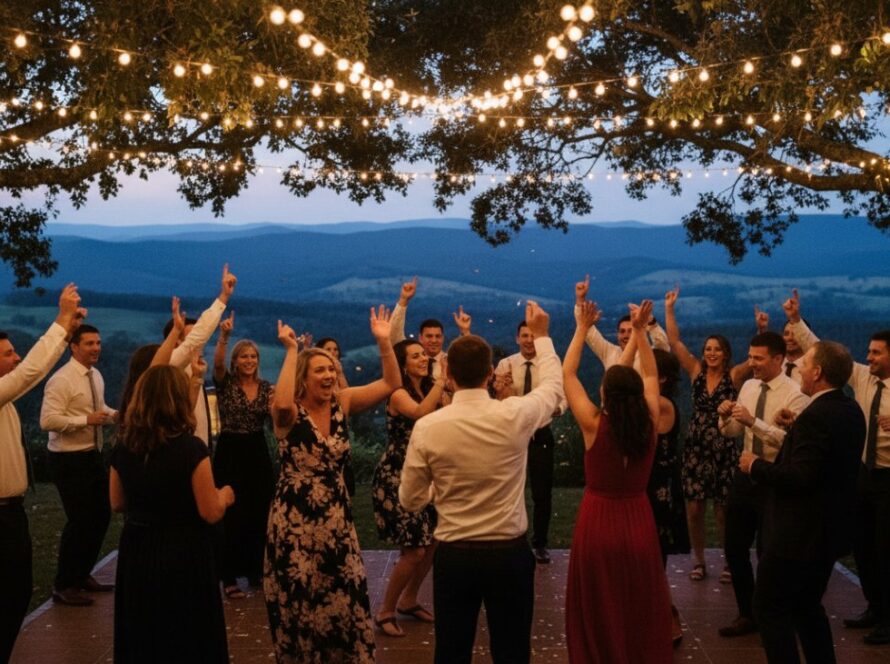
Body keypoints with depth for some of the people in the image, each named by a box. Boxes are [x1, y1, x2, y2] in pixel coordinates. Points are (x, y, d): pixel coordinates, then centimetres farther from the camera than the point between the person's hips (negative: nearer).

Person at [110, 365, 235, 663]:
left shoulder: (123, 448, -3)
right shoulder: (191, 448, -19)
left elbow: (117, 504, 10)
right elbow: (211, 513, -16)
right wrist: (225, 494, 4)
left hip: (136, 552, 5)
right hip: (184, 555, -5)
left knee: (141, 638, 20)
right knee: (188, 639, 12)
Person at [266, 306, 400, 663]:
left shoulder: (341, 403, 1)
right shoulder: (290, 413, -13)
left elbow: (391, 383, -1)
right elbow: (281, 403, -39)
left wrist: (384, 341, -13)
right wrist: (291, 351, -33)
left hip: (337, 516, 5)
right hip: (294, 518, -4)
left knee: (347, 598, 9)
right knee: (298, 600, 7)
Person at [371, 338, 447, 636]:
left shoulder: (429, 390, 9)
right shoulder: (398, 393, -14)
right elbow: (420, 412, -36)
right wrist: (442, 380, -33)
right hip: (396, 477, -8)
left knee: (432, 543, 9)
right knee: (414, 550, -10)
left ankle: (408, 600, 30)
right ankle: (385, 611, 8)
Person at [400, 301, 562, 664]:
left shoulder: (426, 427, -11)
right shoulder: (515, 415, -12)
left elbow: (410, 500, 0)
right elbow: (554, 385, 11)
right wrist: (541, 336, 23)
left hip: (453, 556, 0)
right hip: (510, 553, 0)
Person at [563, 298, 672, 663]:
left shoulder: (594, 425, -16)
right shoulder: (649, 425, -8)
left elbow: (567, 374, -6)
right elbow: (650, 376, 8)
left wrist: (582, 328, 0)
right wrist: (640, 331, 9)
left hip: (599, 520, -3)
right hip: (638, 521, 3)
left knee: (599, 612, 9)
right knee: (641, 608, 16)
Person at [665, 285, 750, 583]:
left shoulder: (735, 376, -1)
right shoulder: (696, 372, 5)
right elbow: (674, 342, 0)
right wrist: (669, 309, -4)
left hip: (725, 450, -2)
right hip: (695, 448, 2)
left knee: (723, 512, 5)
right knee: (694, 510, 3)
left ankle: (730, 562, 21)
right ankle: (699, 560, 19)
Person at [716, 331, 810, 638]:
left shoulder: (796, 395, -16)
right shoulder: (748, 386, 6)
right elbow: (730, 432, 11)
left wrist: (753, 421, -33)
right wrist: (725, 416, -11)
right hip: (746, 475, 7)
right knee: (735, 549, 12)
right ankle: (747, 614, 29)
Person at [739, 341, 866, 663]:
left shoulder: (815, 416, -23)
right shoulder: (851, 410, 7)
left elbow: (799, 477, -28)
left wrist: (756, 466, -15)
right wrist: (794, 428, 11)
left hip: (800, 533, -10)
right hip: (830, 529, 10)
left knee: (770, 609, 2)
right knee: (807, 607, 22)